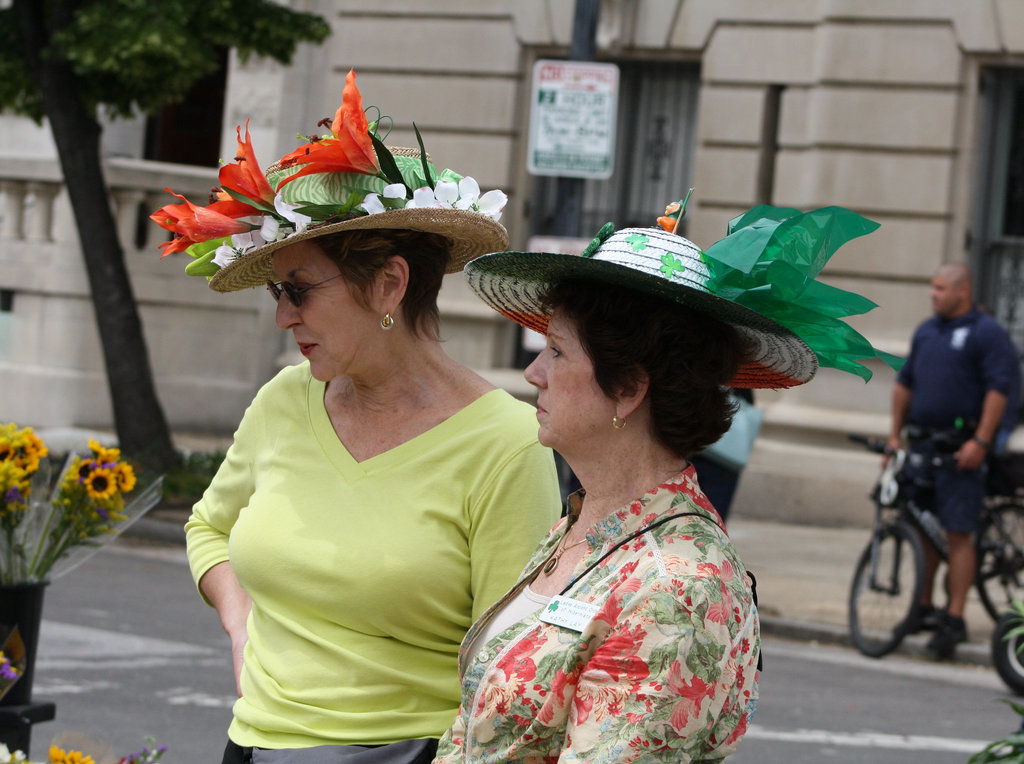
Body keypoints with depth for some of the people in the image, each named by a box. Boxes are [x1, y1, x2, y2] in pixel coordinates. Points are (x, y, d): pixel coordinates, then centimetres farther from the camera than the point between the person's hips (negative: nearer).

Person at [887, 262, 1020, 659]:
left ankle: (954, 619, -6)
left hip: (961, 450, -7)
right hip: (922, 445, 7)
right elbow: (904, 383, 21)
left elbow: (999, 388, -13)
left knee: (958, 534, -7)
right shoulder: (926, 331, 15)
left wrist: (980, 441, -19)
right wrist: (895, 433, 16)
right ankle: (924, 608, 22)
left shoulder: (988, 333, -6)